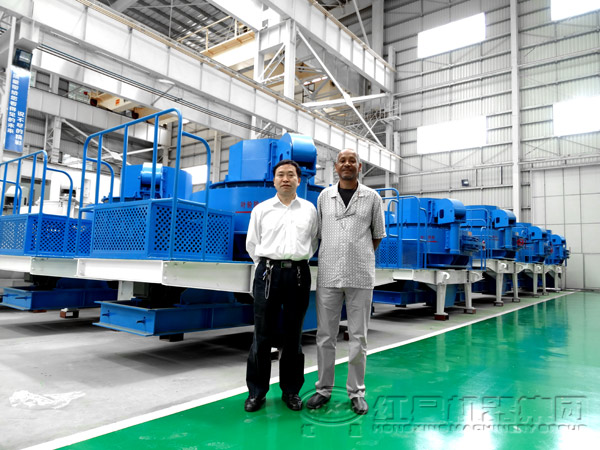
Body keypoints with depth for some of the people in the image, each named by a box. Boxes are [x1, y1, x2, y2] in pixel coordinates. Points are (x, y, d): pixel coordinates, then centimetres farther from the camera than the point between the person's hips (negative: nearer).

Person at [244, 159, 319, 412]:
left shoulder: (309, 209, 9)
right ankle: (256, 392, 16)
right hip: (267, 273, 0)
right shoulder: (261, 210, 8)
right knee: (263, 335, 2)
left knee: (293, 336, 8)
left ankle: (291, 391, 22)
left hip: (298, 275, 1)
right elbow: (251, 244, 14)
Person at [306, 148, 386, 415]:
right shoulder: (324, 196, 8)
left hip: (360, 277, -1)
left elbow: (378, 234, 13)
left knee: (358, 337, 6)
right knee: (325, 335, 7)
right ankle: (324, 388, 22)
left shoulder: (372, 197, 4)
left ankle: (356, 392, 20)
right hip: (328, 276, 1)